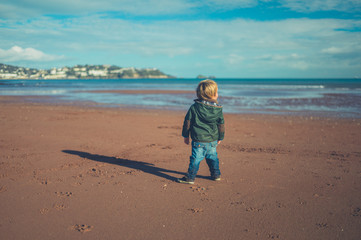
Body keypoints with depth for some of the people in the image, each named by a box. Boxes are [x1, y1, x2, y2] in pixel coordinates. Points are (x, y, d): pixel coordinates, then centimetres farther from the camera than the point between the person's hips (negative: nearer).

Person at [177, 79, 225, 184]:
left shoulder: (194, 107, -7)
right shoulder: (218, 109, -2)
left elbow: (187, 122, -2)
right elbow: (221, 125, 6)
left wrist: (186, 136, 9)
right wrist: (220, 138, 20)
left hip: (199, 140, -3)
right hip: (213, 140, 3)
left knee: (196, 159, 1)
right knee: (212, 157, 19)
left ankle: (190, 178, 6)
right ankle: (216, 175, 31)